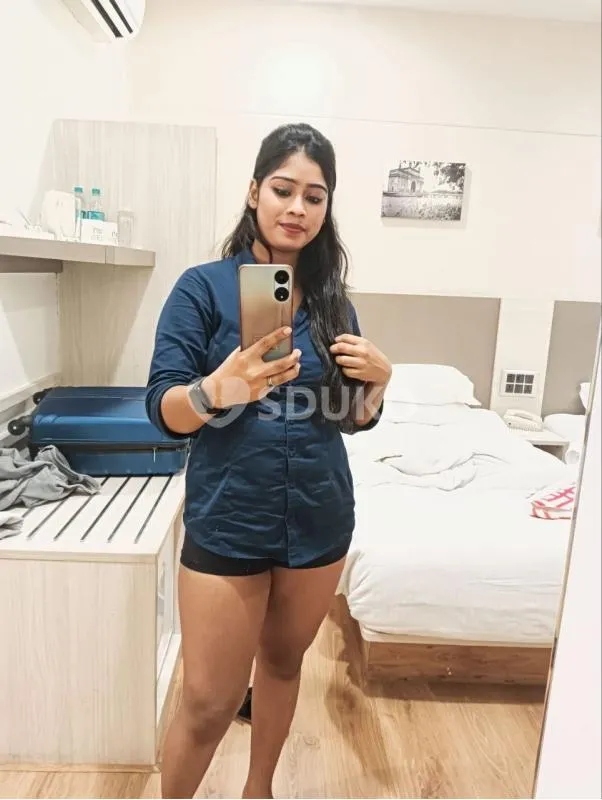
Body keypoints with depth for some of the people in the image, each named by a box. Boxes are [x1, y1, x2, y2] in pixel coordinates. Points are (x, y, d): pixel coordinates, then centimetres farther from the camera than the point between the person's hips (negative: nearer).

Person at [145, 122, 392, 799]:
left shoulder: (332, 300, 3)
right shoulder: (203, 287, -8)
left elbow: (354, 418, 9)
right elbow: (164, 410, -14)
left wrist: (378, 379, -12)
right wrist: (223, 387, -34)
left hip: (319, 519, 4)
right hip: (228, 521, -4)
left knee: (282, 662, 22)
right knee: (209, 703, 6)